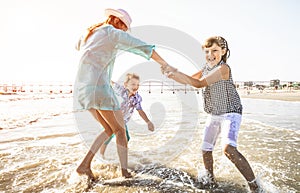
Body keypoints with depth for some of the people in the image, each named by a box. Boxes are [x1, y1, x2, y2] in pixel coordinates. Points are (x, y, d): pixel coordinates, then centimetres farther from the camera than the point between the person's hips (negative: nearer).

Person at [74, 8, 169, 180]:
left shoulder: (90, 33, 23)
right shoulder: (112, 32, 0)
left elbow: (79, 46, 48)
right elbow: (144, 48, -2)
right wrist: (163, 63, 8)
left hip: (83, 88, 9)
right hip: (98, 87, -8)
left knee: (110, 130, 16)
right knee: (120, 130, 4)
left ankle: (85, 165, 13)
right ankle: (125, 171, 9)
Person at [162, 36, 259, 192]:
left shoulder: (223, 68, -20)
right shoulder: (206, 68, 5)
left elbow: (199, 83, -27)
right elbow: (189, 80, 8)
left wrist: (176, 72, -30)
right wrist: (172, 74, -8)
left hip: (230, 114, -8)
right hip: (213, 115, 8)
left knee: (229, 149, -28)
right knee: (206, 150, 11)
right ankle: (210, 180, 33)